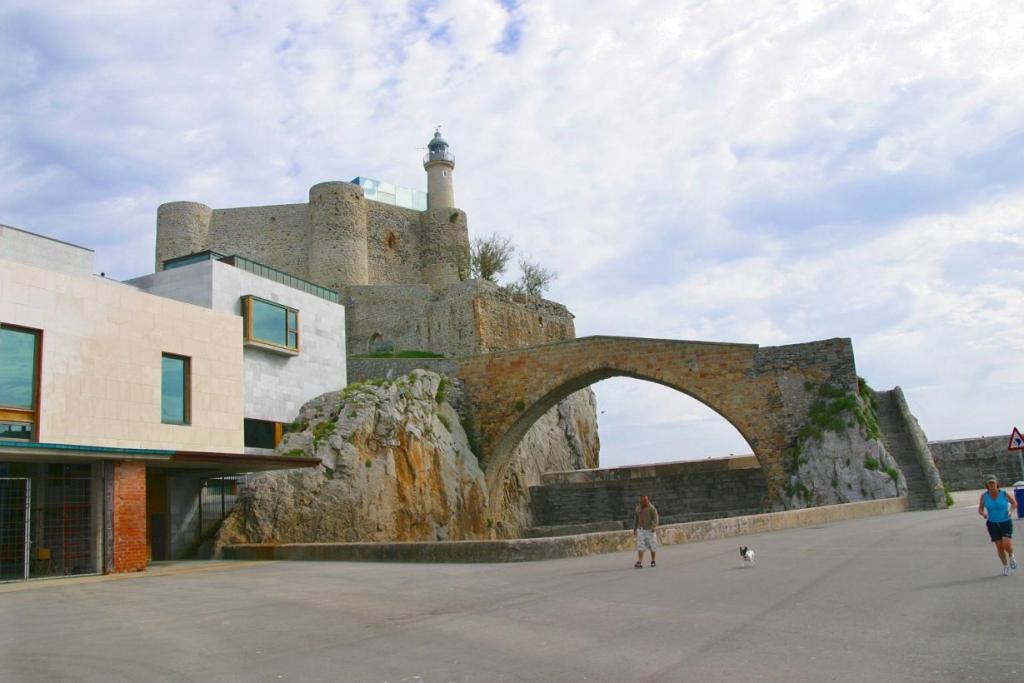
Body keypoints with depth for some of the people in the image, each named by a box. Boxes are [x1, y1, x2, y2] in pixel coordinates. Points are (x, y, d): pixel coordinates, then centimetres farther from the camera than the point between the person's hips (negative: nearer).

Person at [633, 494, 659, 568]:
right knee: (640, 546, -7)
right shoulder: (638, 508, 9)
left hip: (650, 530, -4)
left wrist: (654, 526, -29)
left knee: (652, 546, 3)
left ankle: (653, 561, 20)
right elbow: (636, 519, 17)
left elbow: (655, 517, -15)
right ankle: (640, 563, -14)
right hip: (641, 530, 4)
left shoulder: (651, 507, -7)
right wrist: (634, 530, 17)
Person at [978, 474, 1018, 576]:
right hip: (993, 525, 2)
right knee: (999, 547, 6)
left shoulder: (1004, 494, -10)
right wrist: (984, 514, -21)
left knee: (1007, 545, -14)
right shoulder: (984, 496, -6)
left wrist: (1010, 511, -11)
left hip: (1006, 523, -2)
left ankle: (1011, 556, 21)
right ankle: (1005, 566, 26)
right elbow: (980, 510, 1)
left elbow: (1014, 503, 7)